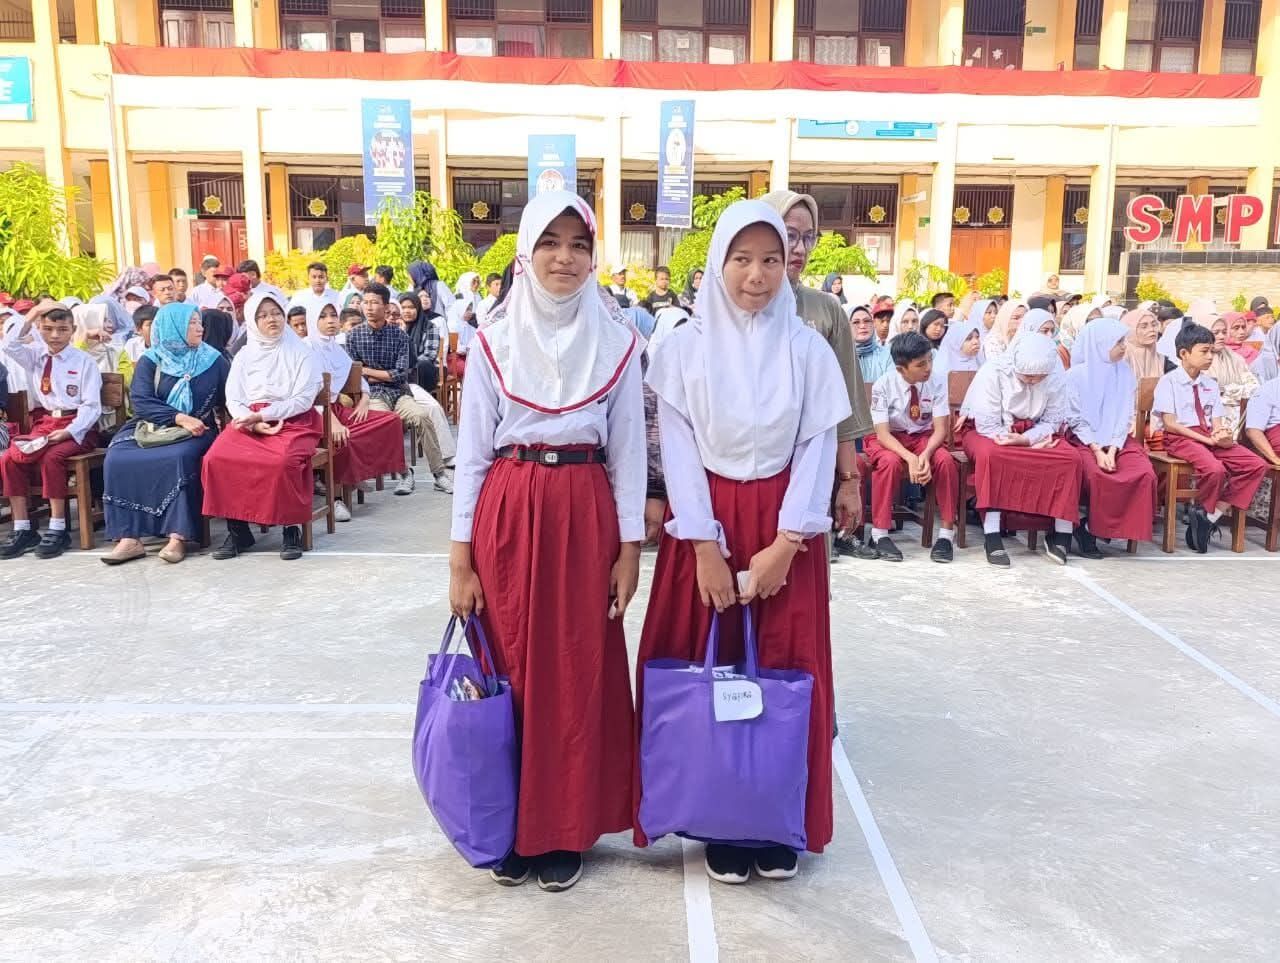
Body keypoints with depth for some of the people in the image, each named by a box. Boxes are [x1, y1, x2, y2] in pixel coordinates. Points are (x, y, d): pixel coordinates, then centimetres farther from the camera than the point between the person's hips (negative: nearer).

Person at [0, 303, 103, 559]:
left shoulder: (83, 361, -2)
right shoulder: (35, 355, 12)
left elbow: (91, 406, -7)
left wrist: (69, 432, -21)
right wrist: (33, 314, -7)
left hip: (77, 427, -5)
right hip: (42, 424, 5)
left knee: (51, 457, -32)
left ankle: (57, 529, -24)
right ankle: (22, 529, -13)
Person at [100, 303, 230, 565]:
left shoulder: (214, 360, 8)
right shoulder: (150, 361, 6)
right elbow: (140, 401, -6)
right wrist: (179, 418, -19)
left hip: (196, 431, -1)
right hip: (151, 429, 2)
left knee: (179, 458, -34)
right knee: (118, 460, -24)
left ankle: (178, 536, -32)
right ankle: (129, 537, -25)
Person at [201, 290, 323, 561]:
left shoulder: (301, 352, 6)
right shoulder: (245, 355, 16)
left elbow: (303, 399, -5)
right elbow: (233, 400, 7)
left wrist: (263, 414, -15)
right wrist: (253, 423, -13)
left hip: (293, 422, -3)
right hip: (249, 422, 4)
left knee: (284, 462, -36)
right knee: (216, 459, -25)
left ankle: (291, 529, -17)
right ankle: (238, 529, -13)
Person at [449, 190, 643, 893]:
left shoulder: (617, 342, 2)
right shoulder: (494, 341, 2)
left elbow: (628, 451, 5)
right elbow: (472, 451, 2)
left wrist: (630, 547, 0)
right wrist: (460, 556, -1)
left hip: (585, 516, 0)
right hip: (507, 514, 0)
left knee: (578, 675, 6)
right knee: (509, 669, 8)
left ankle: (567, 829, 22)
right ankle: (511, 825, 25)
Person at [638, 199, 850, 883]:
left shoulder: (807, 348, 1)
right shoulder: (685, 346, -2)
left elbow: (818, 449, -1)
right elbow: (679, 450, -5)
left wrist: (784, 544, -10)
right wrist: (706, 546, -12)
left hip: (784, 530, 1)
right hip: (704, 525, 0)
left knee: (785, 670, 5)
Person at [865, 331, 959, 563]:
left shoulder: (937, 383, -13)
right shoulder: (883, 387, -19)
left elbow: (940, 429, -13)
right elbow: (883, 433, -21)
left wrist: (925, 454, -34)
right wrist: (910, 458, -38)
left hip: (924, 437, 2)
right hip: (889, 439, -2)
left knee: (946, 460, -30)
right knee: (890, 462, -36)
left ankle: (946, 533, -18)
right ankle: (880, 534, -22)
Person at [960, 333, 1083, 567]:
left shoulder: (1054, 379, -8)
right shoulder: (992, 372, -20)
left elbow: (1051, 422, -6)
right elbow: (988, 426, -22)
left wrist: (1024, 438, -28)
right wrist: (1033, 443, -24)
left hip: (1031, 436, 4)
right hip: (985, 433, -4)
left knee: (1070, 457, -22)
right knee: (990, 453, -39)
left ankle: (1062, 533, -15)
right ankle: (991, 536, -37)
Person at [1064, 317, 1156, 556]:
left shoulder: (1126, 374, 9)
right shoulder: (1076, 375, -2)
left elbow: (1126, 417, 5)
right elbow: (1076, 420, -5)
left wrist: (1112, 451, -10)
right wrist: (1097, 451, -16)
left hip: (1118, 440, 4)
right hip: (1084, 440, -4)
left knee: (1144, 474, -23)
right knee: (1096, 474, -34)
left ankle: (1091, 527, -11)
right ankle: (1089, 527, -9)